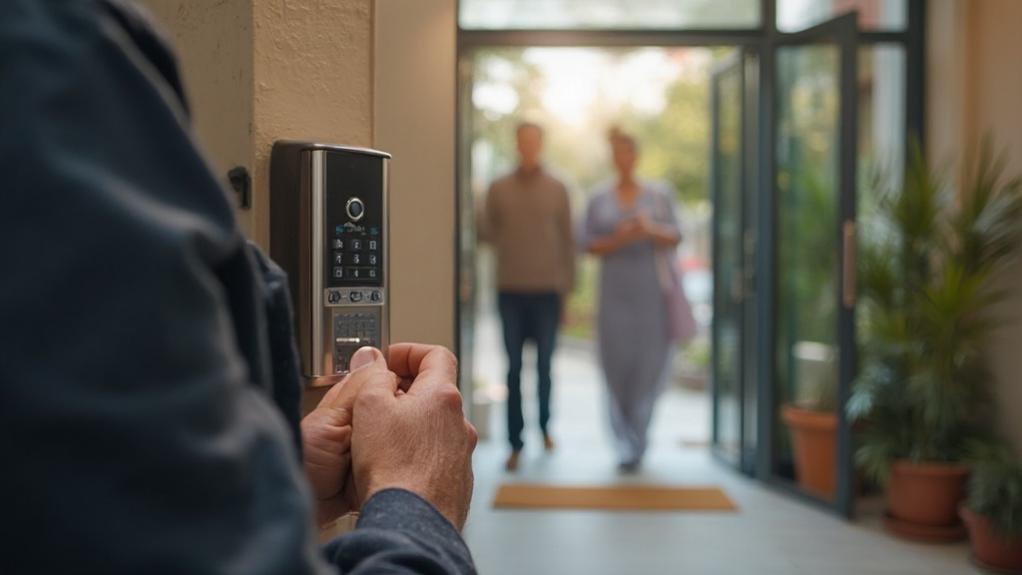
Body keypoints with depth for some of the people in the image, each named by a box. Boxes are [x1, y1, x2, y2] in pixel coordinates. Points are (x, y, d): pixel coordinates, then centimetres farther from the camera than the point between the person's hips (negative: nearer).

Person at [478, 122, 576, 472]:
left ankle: (545, 426, 30)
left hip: (547, 291, 0)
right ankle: (515, 444, 7)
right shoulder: (499, 189, 7)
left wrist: (568, 289, 4)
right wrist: (501, 240, -14)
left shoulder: (557, 190, 6)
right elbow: (485, 232, 10)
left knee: (544, 366, 6)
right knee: (514, 368, 1)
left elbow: (568, 241, 7)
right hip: (510, 291, 0)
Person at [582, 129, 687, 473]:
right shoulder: (599, 198, 8)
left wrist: (651, 230, -16)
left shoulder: (660, 194, 7)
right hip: (616, 289, 0)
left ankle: (637, 435, 17)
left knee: (651, 360, -2)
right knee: (618, 361, -4)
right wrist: (618, 240, -13)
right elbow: (590, 246, 5)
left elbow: (675, 238, 3)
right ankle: (626, 443, 8)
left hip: (654, 289, 0)